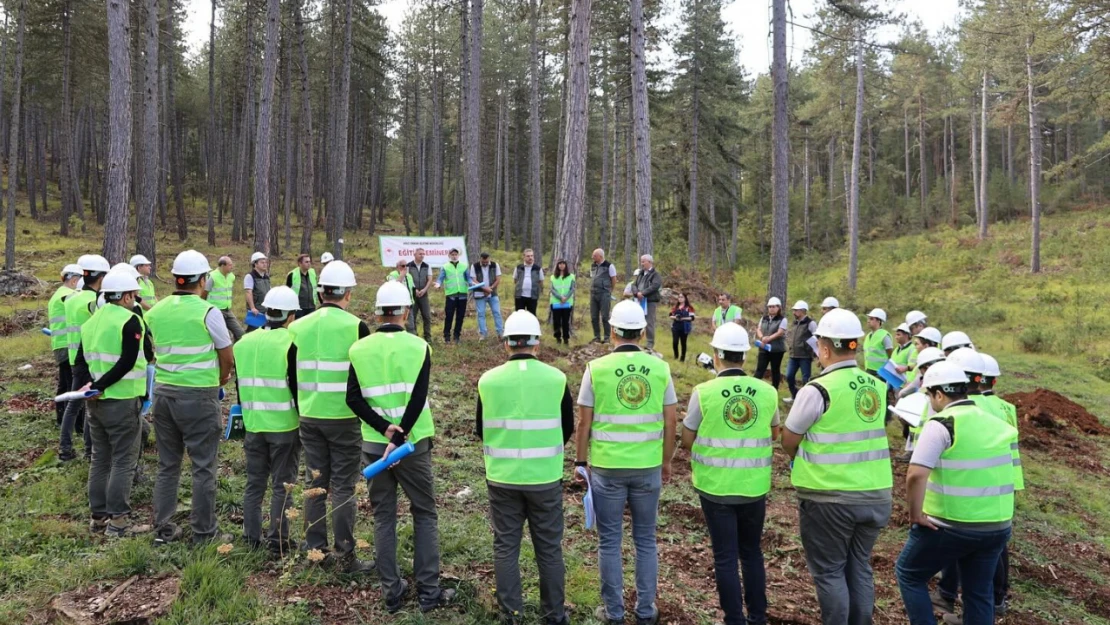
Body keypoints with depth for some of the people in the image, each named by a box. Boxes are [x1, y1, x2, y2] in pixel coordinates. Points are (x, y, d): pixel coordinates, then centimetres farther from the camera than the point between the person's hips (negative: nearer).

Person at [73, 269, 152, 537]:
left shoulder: (91, 322, 12)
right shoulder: (130, 320, -11)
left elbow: (80, 362, 9)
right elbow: (128, 362, -20)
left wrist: (87, 384, -5)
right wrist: (100, 385, -15)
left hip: (96, 402, 8)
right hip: (122, 401, -7)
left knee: (100, 459, 16)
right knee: (124, 461, 0)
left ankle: (98, 517, 23)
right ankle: (117, 520, 2)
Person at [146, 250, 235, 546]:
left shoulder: (155, 312, 4)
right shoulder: (207, 312, -11)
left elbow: (155, 352, 9)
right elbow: (228, 358, -4)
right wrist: (220, 380, 16)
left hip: (163, 391, 5)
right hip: (199, 396, -5)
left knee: (167, 464, 15)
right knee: (203, 466, 4)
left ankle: (162, 529, 21)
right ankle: (203, 531, 11)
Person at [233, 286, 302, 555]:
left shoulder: (243, 343, 6)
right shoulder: (291, 344, -13)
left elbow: (240, 385, 14)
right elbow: (297, 386, -13)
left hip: (253, 425, 6)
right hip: (284, 425, -5)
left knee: (254, 482, 15)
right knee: (282, 484, 4)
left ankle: (252, 538, 23)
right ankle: (278, 541, 9)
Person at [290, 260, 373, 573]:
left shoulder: (298, 327, 2)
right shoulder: (355, 326, -11)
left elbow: (292, 374, 10)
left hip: (309, 416, 4)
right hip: (344, 417, -4)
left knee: (316, 482, 15)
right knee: (343, 487, 2)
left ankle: (314, 549, 23)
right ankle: (344, 555, 7)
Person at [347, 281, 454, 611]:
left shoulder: (359, 349, -1)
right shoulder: (418, 347, -7)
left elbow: (353, 399, -7)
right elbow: (417, 400, -14)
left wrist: (384, 428, -12)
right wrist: (399, 439, -15)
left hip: (374, 445, 2)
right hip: (413, 444, -2)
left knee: (384, 517, 12)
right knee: (425, 515, 10)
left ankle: (392, 592, 17)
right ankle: (428, 591, 11)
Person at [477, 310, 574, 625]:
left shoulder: (488, 380, -7)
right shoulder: (556, 378, -7)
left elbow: (482, 431, 6)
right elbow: (567, 429, 4)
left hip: (501, 478, 0)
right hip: (546, 477, 0)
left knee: (505, 546, 13)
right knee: (549, 548, 12)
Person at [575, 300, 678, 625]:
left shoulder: (597, 368, -9)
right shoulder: (660, 368, -3)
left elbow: (584, 422, -6)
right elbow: (670, 421, 0)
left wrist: (581, 460, 7)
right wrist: (667, 460, 13)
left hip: (607, 467, -2)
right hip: (648, 466, 2)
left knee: (609, 541, 11)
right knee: (645, 540, 15)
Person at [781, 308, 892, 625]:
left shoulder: (818, 390, -16)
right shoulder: (877, 387, 4)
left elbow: (789, 441, -6)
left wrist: (803, 459, 13)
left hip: (830, 498, -6)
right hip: (875, 495, 6)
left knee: (829, 571, 8)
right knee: (860, 567, 18)